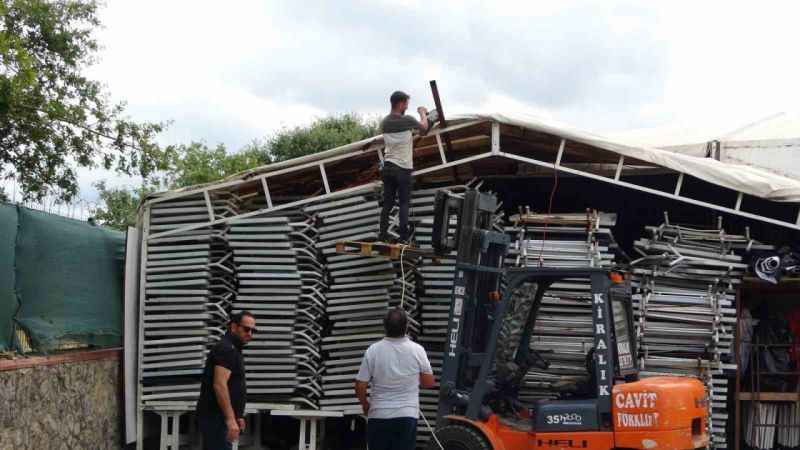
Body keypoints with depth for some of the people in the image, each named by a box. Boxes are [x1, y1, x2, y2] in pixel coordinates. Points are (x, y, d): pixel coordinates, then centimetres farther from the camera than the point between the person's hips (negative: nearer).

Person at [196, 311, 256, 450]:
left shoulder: (232, 350, 18)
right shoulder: (226, 349, -14)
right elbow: (219, 385, -25)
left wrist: (237, 416, 29)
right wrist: (230, 419, -30)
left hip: (218, 417, 11)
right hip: (216, 417, -11)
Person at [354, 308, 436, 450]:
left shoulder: (373, 350, -8)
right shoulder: (417, 350, -6)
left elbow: (360, 386, -4)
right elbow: (429, 383, 4)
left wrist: (365, 404, 14)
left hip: (379, 416, 0)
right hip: (407, 416, 0)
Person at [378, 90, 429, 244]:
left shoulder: (384, 123, 3)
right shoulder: (407, 121, -12)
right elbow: (424, 127, 7)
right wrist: (423, 113, 27)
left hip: (388, 167, 4)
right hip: (403, 169, -4)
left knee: (387, 203, 9)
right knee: (404, 204, 2)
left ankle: (383, 235, 7)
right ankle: (403, 237, 1)